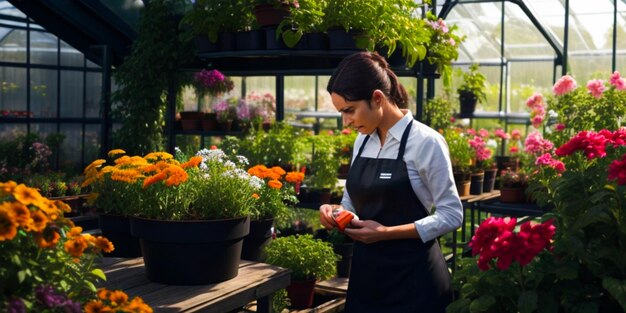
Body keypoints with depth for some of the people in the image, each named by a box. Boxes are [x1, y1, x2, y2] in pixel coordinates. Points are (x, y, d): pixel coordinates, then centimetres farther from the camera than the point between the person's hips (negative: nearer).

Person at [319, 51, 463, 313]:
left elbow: (451, 215, -13)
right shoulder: (362, 141, 6)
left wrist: (387, 232, -21)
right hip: (366, 274, 6)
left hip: (411, 278, -6)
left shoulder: (426, 142, -13)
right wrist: (337, 212, -5)